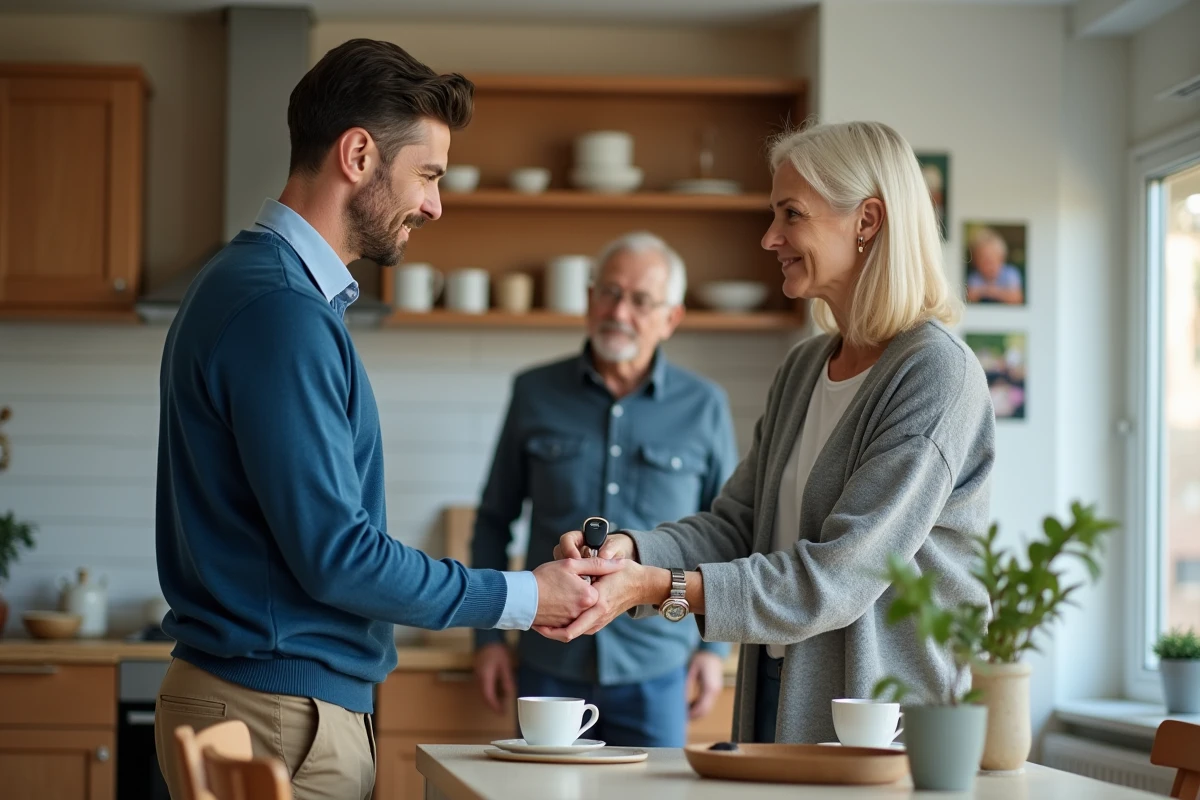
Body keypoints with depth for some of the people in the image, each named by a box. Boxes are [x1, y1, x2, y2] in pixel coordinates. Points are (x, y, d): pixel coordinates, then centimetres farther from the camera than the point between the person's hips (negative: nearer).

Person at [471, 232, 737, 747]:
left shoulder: (703, 408, 2)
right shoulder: (535, 394, 4)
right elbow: (495, 521, 11)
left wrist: (714, 646, 4)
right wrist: (487, 634, 5)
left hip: (655, 671, -1)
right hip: (550, 666, 1)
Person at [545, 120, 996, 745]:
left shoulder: (937, 376, -15)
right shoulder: (802, 369, 13)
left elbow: (840, 575, -21)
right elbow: (737, 525, 9)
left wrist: (659, 588, -25)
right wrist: (631, 549, -11)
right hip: (783, 707, 7)